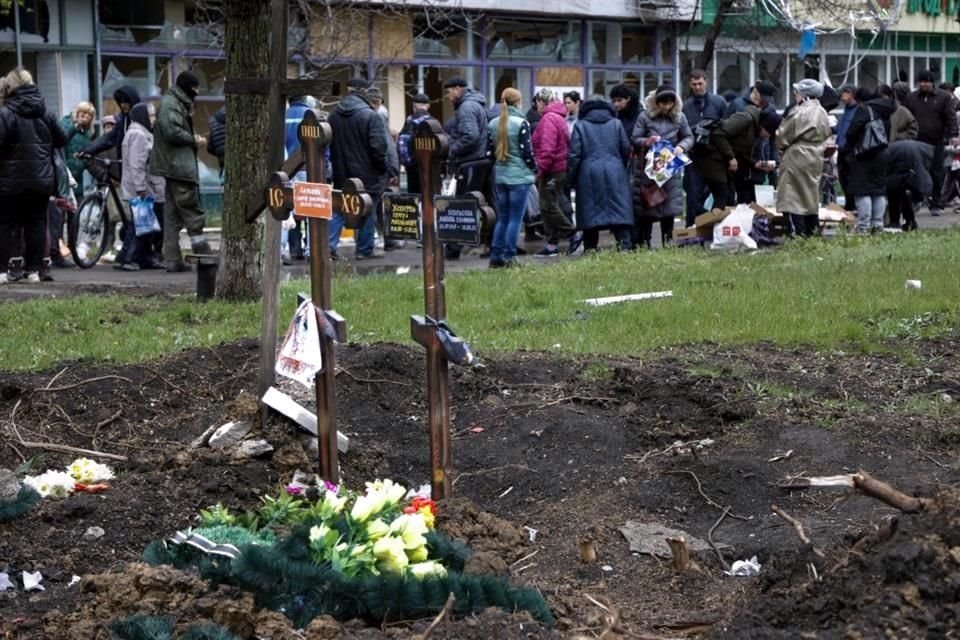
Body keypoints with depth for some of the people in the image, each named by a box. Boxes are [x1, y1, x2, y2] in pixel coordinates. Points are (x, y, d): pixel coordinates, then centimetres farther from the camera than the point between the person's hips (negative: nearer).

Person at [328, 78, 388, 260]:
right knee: (367, 213, 6)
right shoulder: (370, 116, -15)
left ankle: (330, 246, -1)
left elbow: (329, 143, 12)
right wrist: (382, 169, -4)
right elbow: (378, 146, -17)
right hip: (367, 174, -5)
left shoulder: (334, 115, 4)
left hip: (341, 174, 5)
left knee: (338, 212, 10)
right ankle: (364, 250, 10)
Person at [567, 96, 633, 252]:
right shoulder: (616, 124, 7)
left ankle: (590, 248, 5)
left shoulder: (580, 126, 2)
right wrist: (623, 167, 25)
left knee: (590, 212, 4)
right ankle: (624, 243, -14)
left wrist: (571, 177, 6)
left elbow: (574, 154, -2)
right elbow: (626, 149, 8)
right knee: (619, 210, -2)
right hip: (614, 174, 1)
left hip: (589, 175, -1)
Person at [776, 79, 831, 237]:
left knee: (792, 198, -5)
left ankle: (798, 234, -11)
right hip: (816, 159, 8)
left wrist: (782, 148, 9)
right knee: (811, 197, 16)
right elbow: (826, 135, 14)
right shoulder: (822, 114, 7)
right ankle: (812, 232, 19)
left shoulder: (798, 113, -18)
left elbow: (783, 136, -11)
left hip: (796, 158, -8)